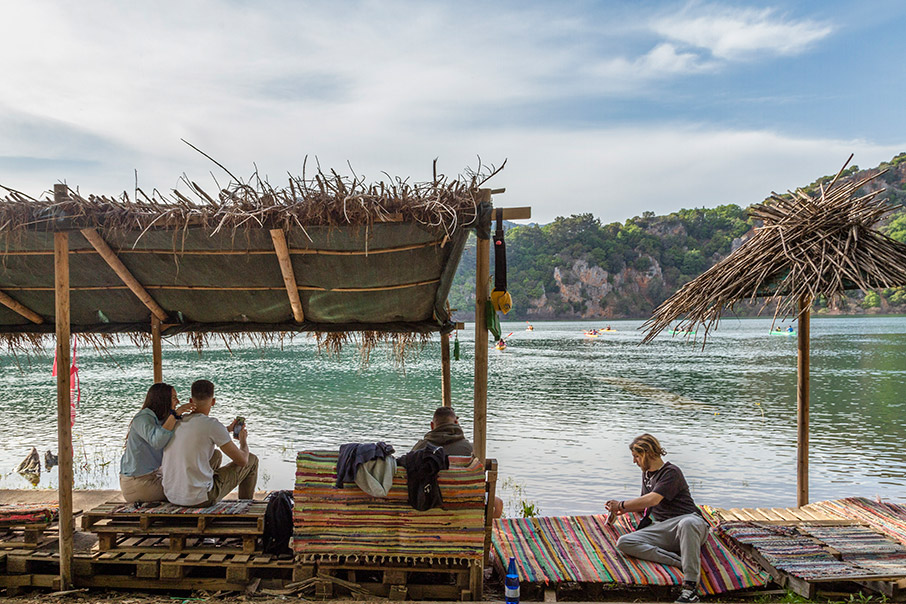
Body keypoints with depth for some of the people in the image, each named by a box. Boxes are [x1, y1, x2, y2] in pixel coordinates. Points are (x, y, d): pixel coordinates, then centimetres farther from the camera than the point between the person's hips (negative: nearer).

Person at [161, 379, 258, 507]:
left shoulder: (175, 423, 4)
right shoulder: (212, 425, -17)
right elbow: (242, 460, -8)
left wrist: (227, 429, 36)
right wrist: (243, 440, 13)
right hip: (199, 499, -7)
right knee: (252, 460, 10)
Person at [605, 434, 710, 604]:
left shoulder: (671, 472, -3)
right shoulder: (647, 474, 24)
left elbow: (653, 500, -15)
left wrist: (621, 504, -3)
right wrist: (622, 510, 22)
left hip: (686, 519, -7)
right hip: (661, 529, 7)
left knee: (687, 523, -46)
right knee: (623, 543, -21)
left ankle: (690, 587, -45)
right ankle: (680, 560, -30)